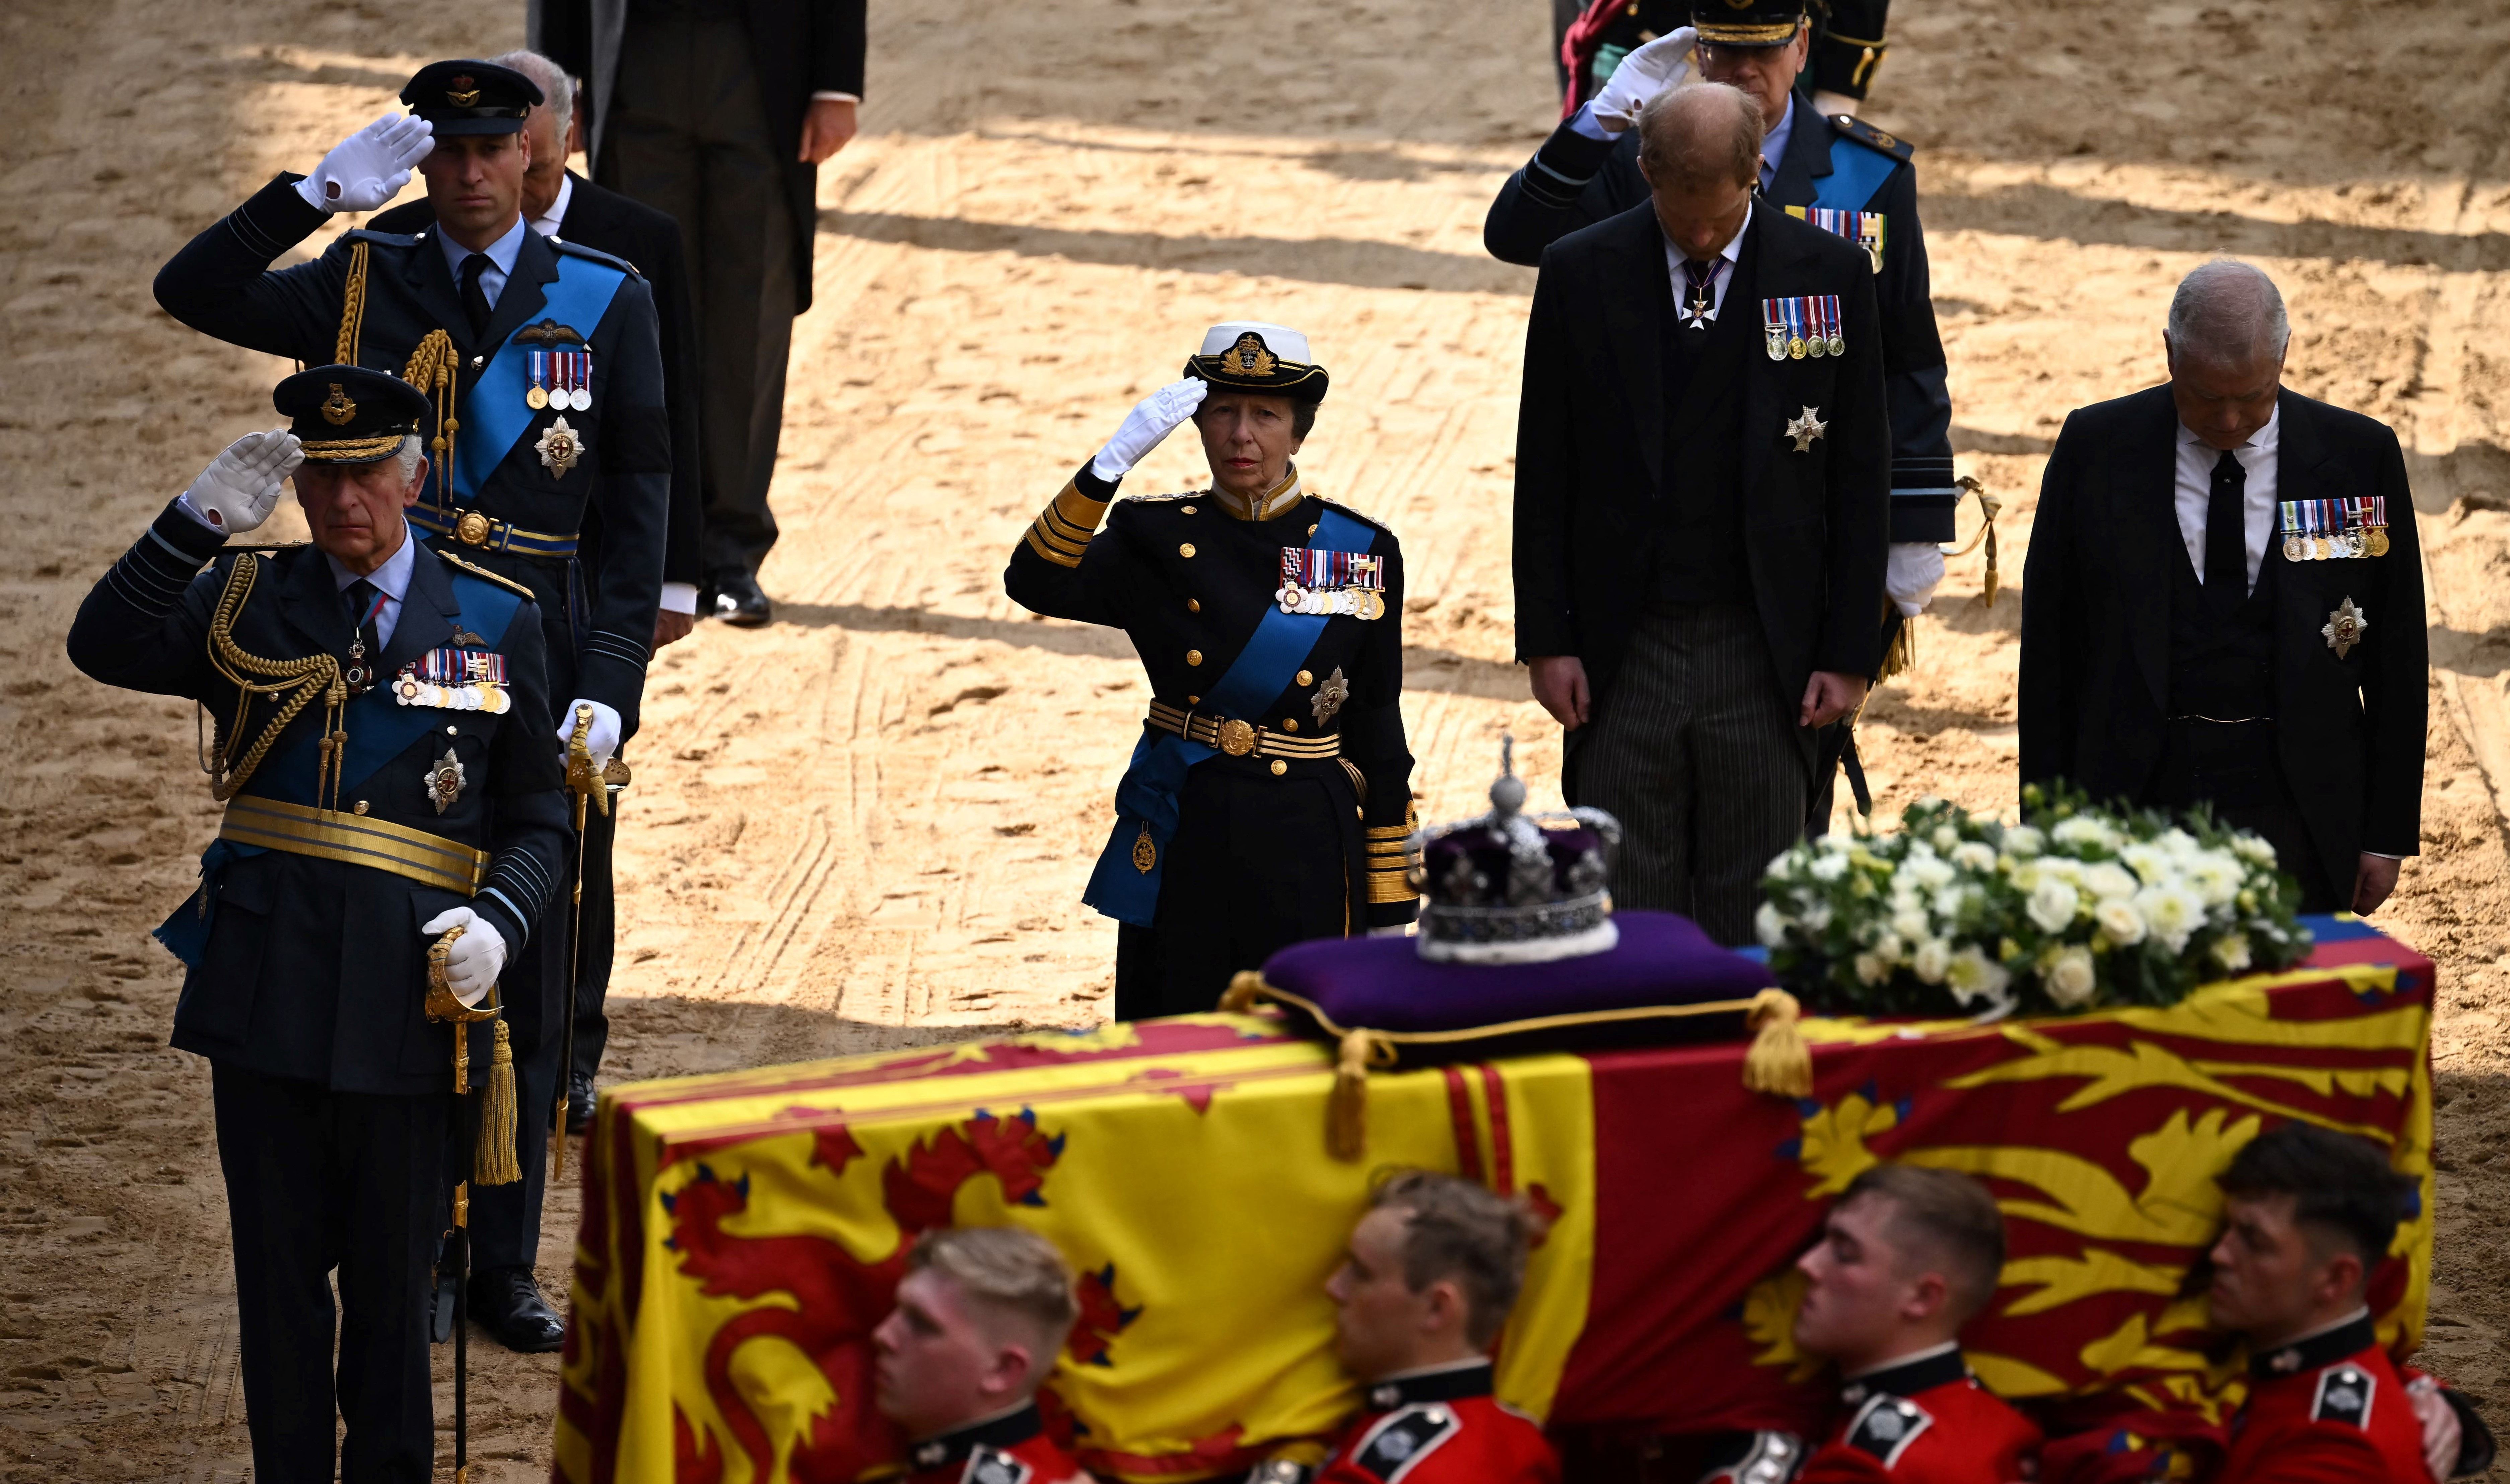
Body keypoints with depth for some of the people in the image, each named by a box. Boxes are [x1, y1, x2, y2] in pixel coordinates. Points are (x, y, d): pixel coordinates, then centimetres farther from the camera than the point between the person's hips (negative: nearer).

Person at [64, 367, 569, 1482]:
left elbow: (537, 822, 9)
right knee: (278, 1267, 7)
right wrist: (199, 519, -22)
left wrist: (499, 924, -11)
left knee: (392, 1276, 7)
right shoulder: (247, 601, 7)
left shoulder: (494, 624, 6)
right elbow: (105, 648, -11)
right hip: (267, 988, 1)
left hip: (405, 996, -1)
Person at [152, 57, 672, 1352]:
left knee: (526, 985, 5)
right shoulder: (362, 286, 5)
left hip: (537, 683, 0)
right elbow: (193, 294, -7)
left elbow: (636, 512, 3)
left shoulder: (607, 304, 4)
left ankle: (504, 1269, 14)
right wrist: (318, 191, -16)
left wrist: (610, 686, -6)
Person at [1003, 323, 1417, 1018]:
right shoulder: (1156, 539, 2)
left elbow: (1378, 739, 4)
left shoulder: (1361, 552, 2)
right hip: (1181, 847, 0)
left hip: (1304, 854, 0)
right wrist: (1114, 459, -27)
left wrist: (1389, 911, 4)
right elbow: (1036, 582, -17)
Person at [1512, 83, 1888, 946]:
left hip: (1766, 651, 0)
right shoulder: (1581, 274, 0)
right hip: (1623, 648, 0)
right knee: (1623, 911, 2)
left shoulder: (1830, 275, -1)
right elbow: (1544, 474, 4)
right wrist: (1546, 640, -1)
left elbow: (1860, 478, 2)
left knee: (1753, 914, 4)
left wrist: (1849, 652, -1)